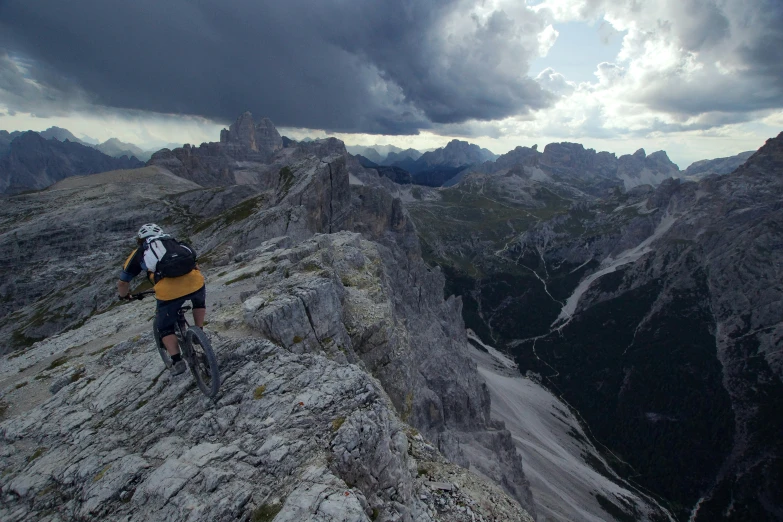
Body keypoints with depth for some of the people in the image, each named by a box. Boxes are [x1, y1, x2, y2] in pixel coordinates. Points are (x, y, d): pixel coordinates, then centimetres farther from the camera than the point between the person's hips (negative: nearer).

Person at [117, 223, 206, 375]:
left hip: (168, 292, -2)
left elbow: (122, 283, 30)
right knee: (199, 300, 37)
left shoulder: (139, 253, 24)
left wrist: (124, 295, 51)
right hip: (195, 282, 2)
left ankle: (177, 362, 14)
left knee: (165, 328, 22)